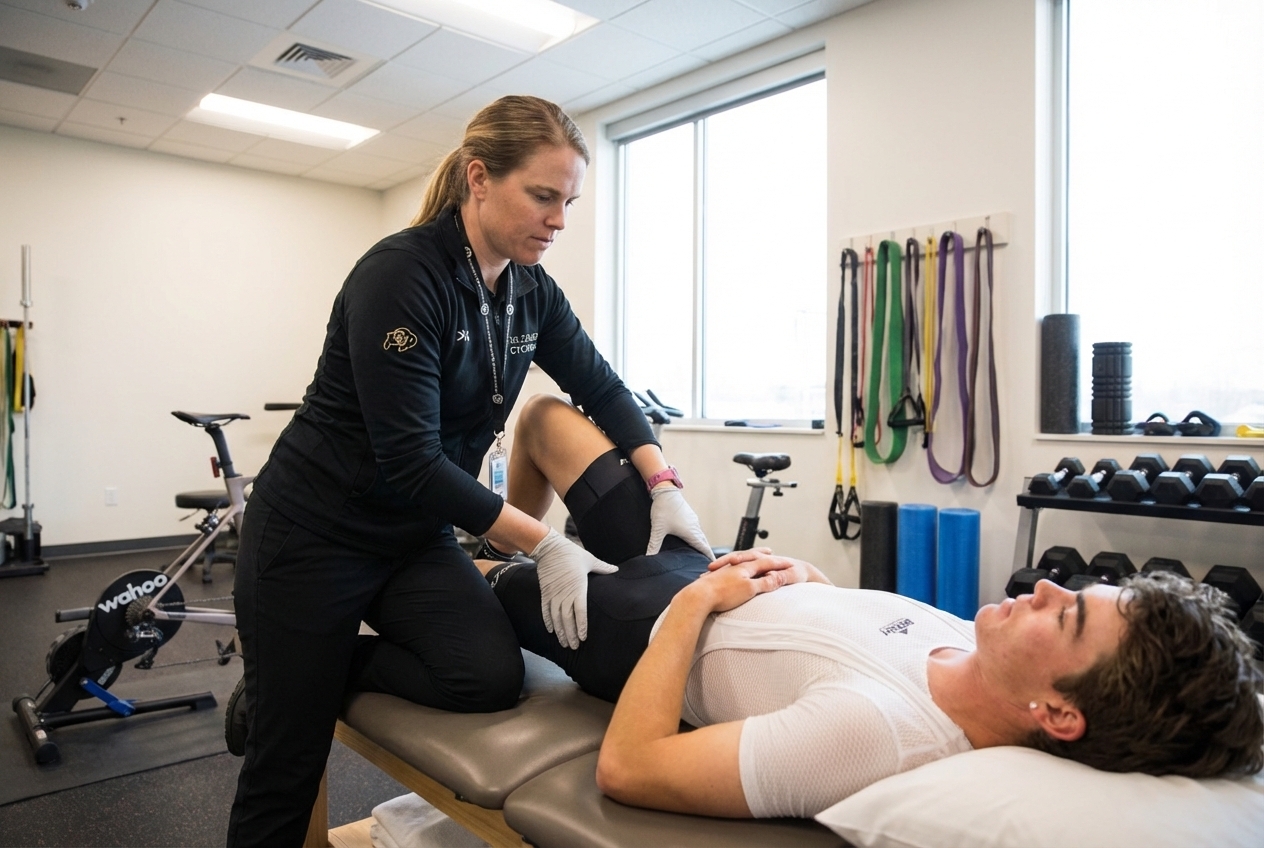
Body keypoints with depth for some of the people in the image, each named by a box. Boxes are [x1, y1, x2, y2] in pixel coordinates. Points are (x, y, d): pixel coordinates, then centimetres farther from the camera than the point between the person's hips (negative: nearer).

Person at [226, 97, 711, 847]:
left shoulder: (531, 290, -2)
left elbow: (602, 390, 4)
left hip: (417, 535, 6)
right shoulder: (402, 274, -23)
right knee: (286, 771, 0)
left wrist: (664, 485, -12)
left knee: (492, 677, -15)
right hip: (314, 534, -6)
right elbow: (409, 461, -26)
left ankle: (319, 677, 7)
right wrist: (544, 544, -23)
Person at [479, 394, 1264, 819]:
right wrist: (810, 578, -9)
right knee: (546, 416, 20)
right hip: (700, 568, 7)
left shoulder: (870, 727, -43)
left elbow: (627, 767, -38)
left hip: (649, 625, -6)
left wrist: (694, 600, -30)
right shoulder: (971, 646, -18)